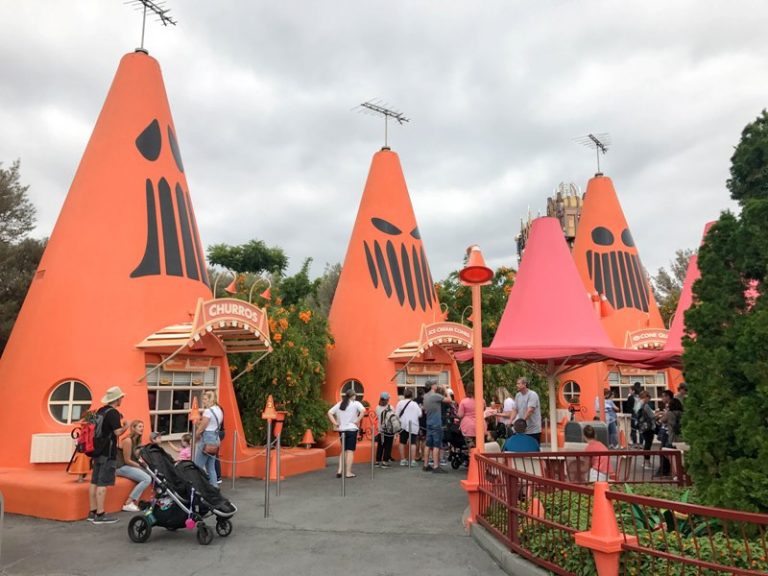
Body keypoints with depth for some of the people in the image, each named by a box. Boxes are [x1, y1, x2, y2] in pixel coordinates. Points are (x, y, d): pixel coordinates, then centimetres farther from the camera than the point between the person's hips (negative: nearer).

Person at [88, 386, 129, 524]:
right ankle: (100, 515, -5)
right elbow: (118, 432, -21)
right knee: (103, 483, -7)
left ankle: (92, 512, 18)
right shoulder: (113, 413, -15)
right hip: (108, 453, -9)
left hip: (98, 450, 9)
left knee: (94, 482, 11)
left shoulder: (100, 411, 11)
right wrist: (126, 426, -3)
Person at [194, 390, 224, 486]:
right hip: (216, 438, 9)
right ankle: (214, 486, 12)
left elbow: (201, 427, -13)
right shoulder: (219, 410, 12)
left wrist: (196, 435, 4)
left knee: (198, 466, -1)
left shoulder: (208, 411, -14)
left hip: (207, 438, -9)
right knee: (211, 467, 13)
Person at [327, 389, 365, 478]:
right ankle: (348, 472, 2)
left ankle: (340, 471, 9)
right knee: (350, 451, 1)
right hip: (352, 430, -5)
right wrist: (358, 420, -14)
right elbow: (363, 410, -22)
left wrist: (335, 423, 2)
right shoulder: (356, 403, -4)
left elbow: (329, 413, 5)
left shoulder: (339, 404, 10)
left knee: (343, 450, 16)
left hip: (342, 430, 5)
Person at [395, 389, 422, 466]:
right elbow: (420, 415, -3)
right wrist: (417, 412, 16)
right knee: (413, 443, 0)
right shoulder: (415, 404, -3)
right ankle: (412, 460, -3)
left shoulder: (400, 403, -1)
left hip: (403, 425, 2)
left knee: (402, 442, 11)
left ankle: (402, 460, 14)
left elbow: (397, 414, -2)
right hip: (413, 426, -2)